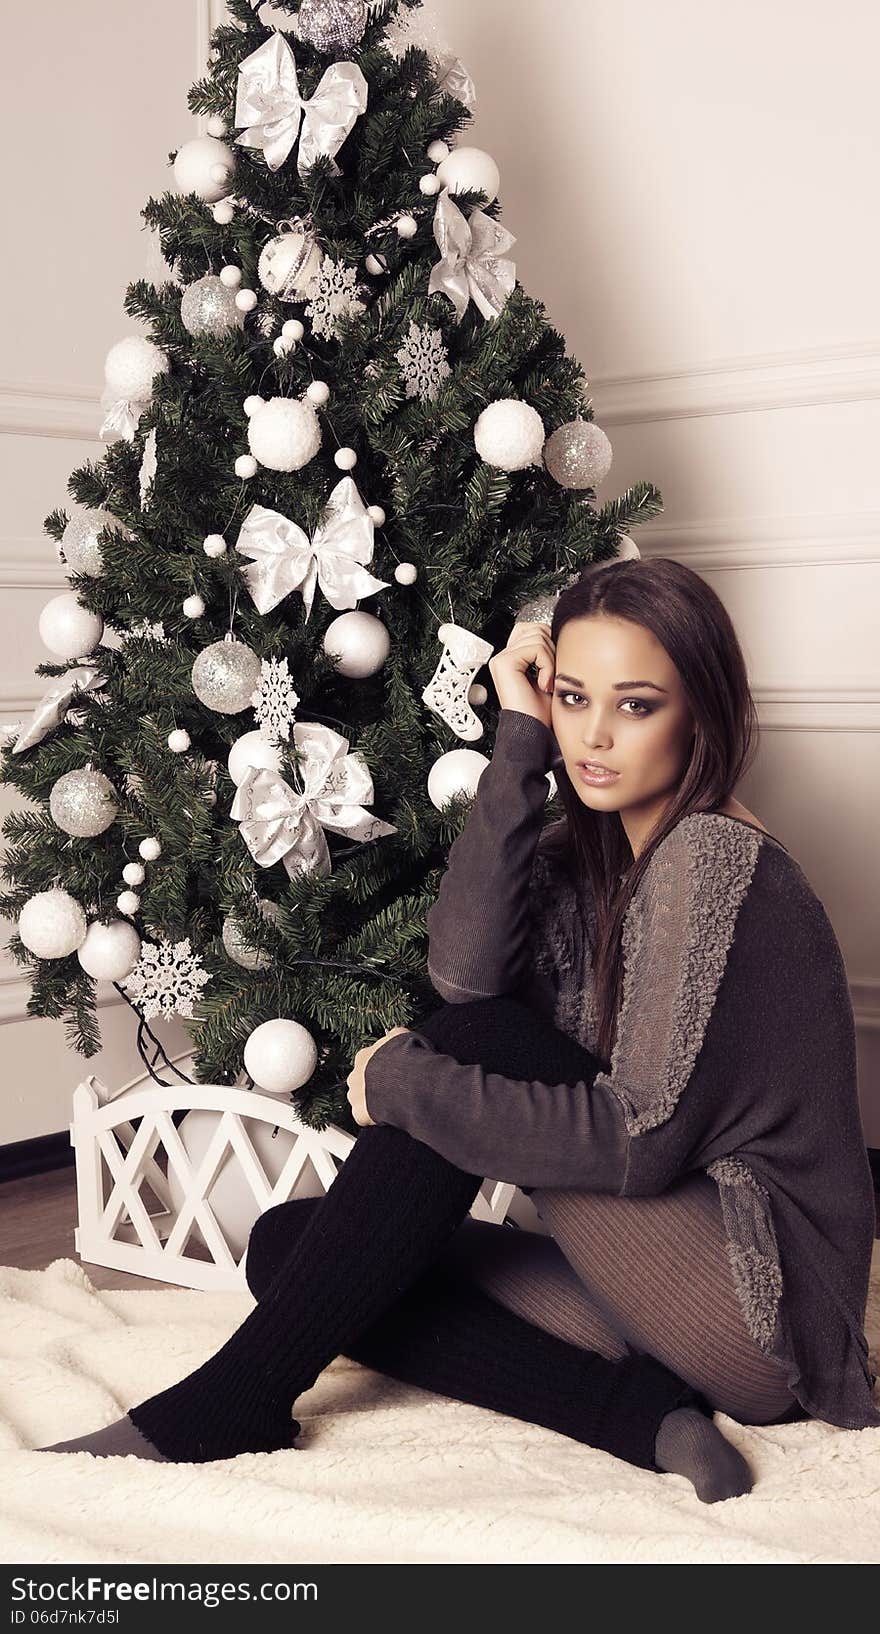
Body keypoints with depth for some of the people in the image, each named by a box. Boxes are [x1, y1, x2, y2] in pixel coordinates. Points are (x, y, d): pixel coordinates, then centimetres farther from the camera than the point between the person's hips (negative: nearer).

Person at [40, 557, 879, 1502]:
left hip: (770, 1305, -8)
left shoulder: (712, 857, -16)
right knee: (287, 1246, 1)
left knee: (472, 1041, -19)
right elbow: (464, 969, -12)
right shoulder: (586, 855, 9)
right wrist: (520, 745, -11)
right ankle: (642, 1416, -11)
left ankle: (233, 1401, -12)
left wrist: (404, 1086, -15)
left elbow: (640, 1139, -22)